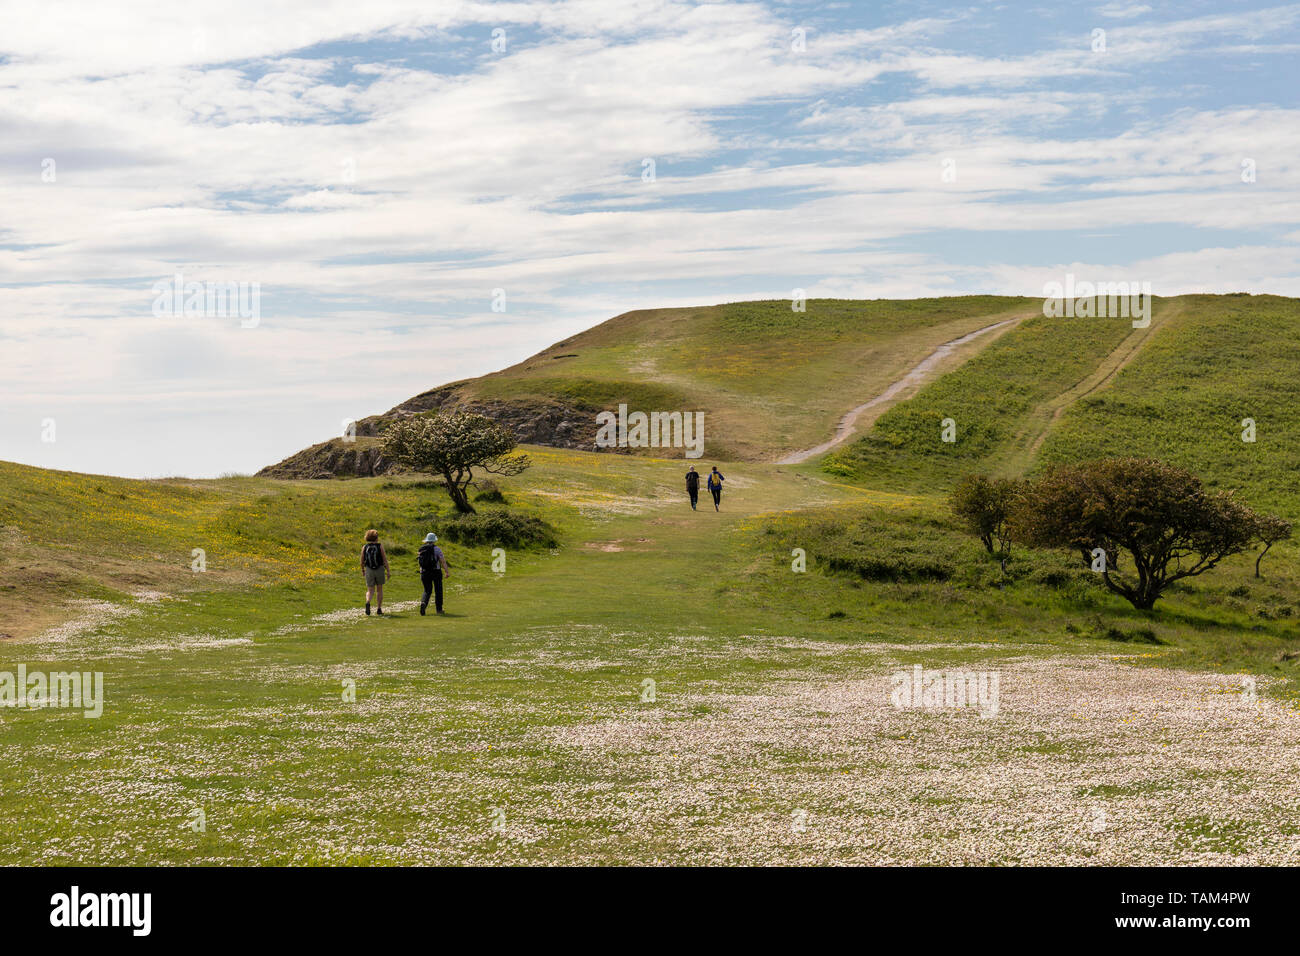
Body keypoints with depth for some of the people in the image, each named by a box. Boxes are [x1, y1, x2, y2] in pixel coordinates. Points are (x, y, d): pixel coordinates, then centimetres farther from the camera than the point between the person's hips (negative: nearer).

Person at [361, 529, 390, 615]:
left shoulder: (364, 547, 0)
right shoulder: (380, 546, -5)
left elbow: (362, 561, 4)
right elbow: (385, 559, -8)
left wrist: (362, 569, 22)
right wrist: (388, 571, -4)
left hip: (369, 570, 1)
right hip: (380, 569, -1)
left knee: (370, 590, 4)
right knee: (379, 590, 16)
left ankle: (368, 602, -27)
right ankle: (379, 609, 16)